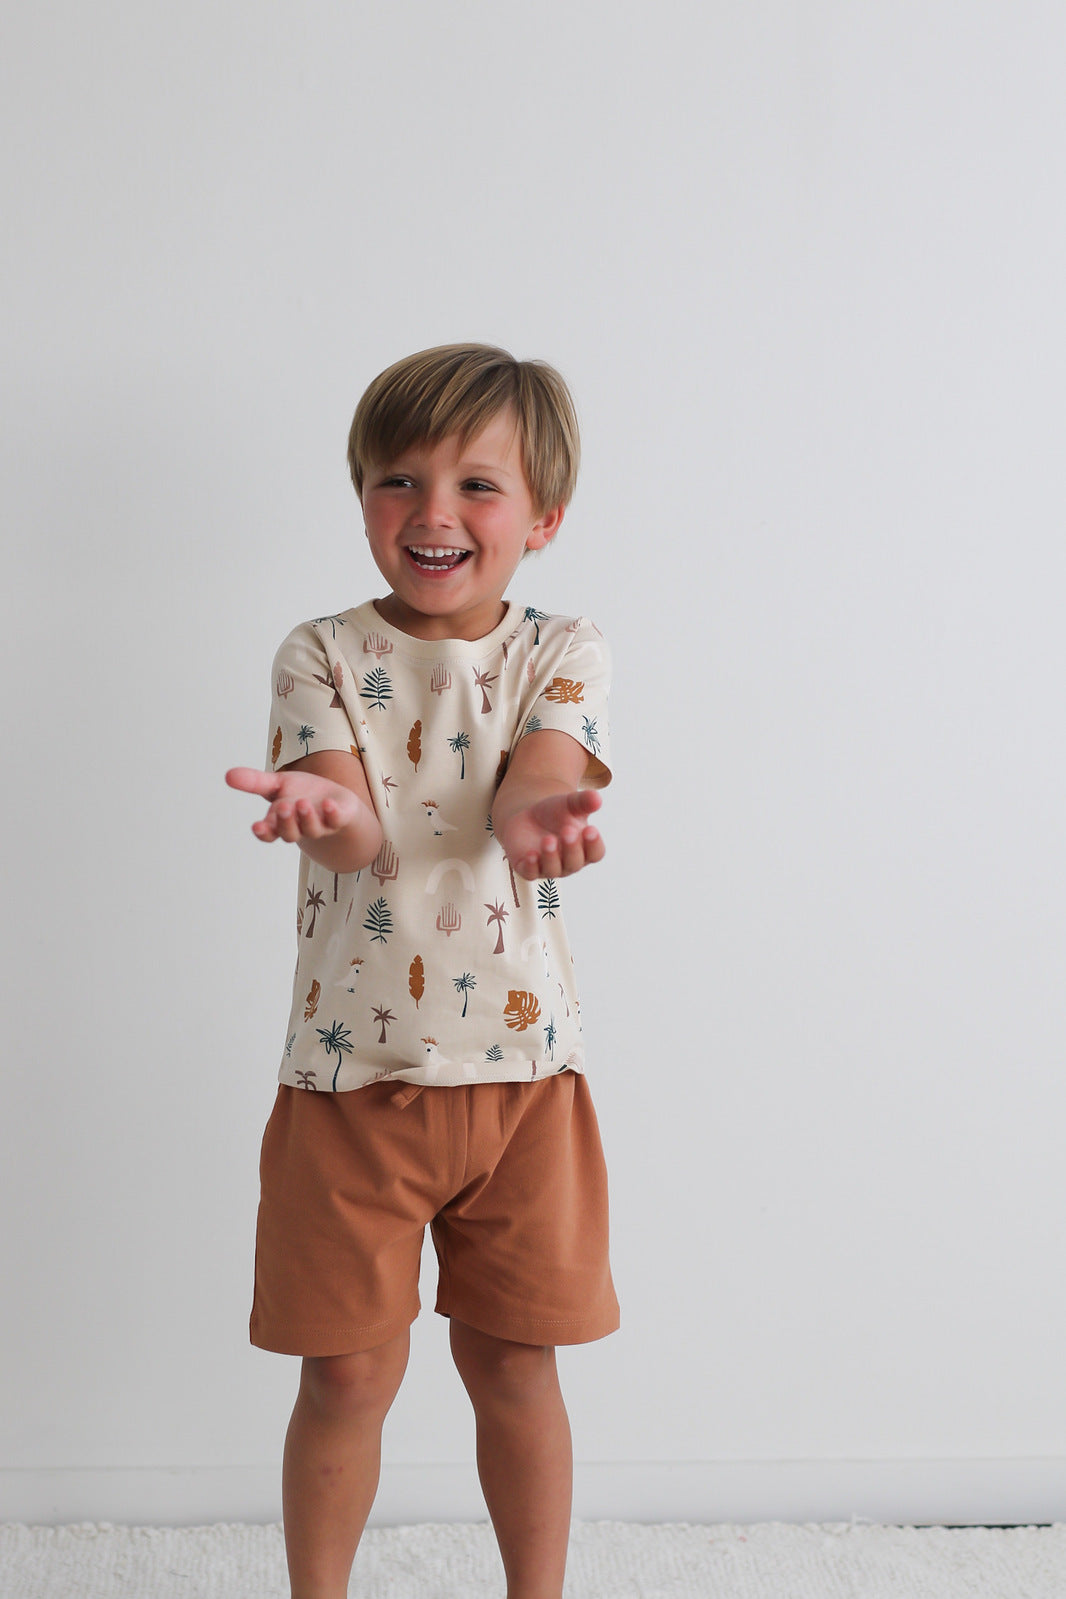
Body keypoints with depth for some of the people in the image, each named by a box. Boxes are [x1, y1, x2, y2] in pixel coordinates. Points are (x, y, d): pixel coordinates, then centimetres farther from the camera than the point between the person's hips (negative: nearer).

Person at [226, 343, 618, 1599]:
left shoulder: (560, 655, 2)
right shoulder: (323, 658, 0)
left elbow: (533, 781, -17)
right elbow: (357, 837, -15)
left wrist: (539, 816, -42)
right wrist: (323, 813, -40)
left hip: (518, 1061, 1)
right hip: (353, 1070, 0)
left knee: (513, 1365, 11)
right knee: (348, 1371, 7)